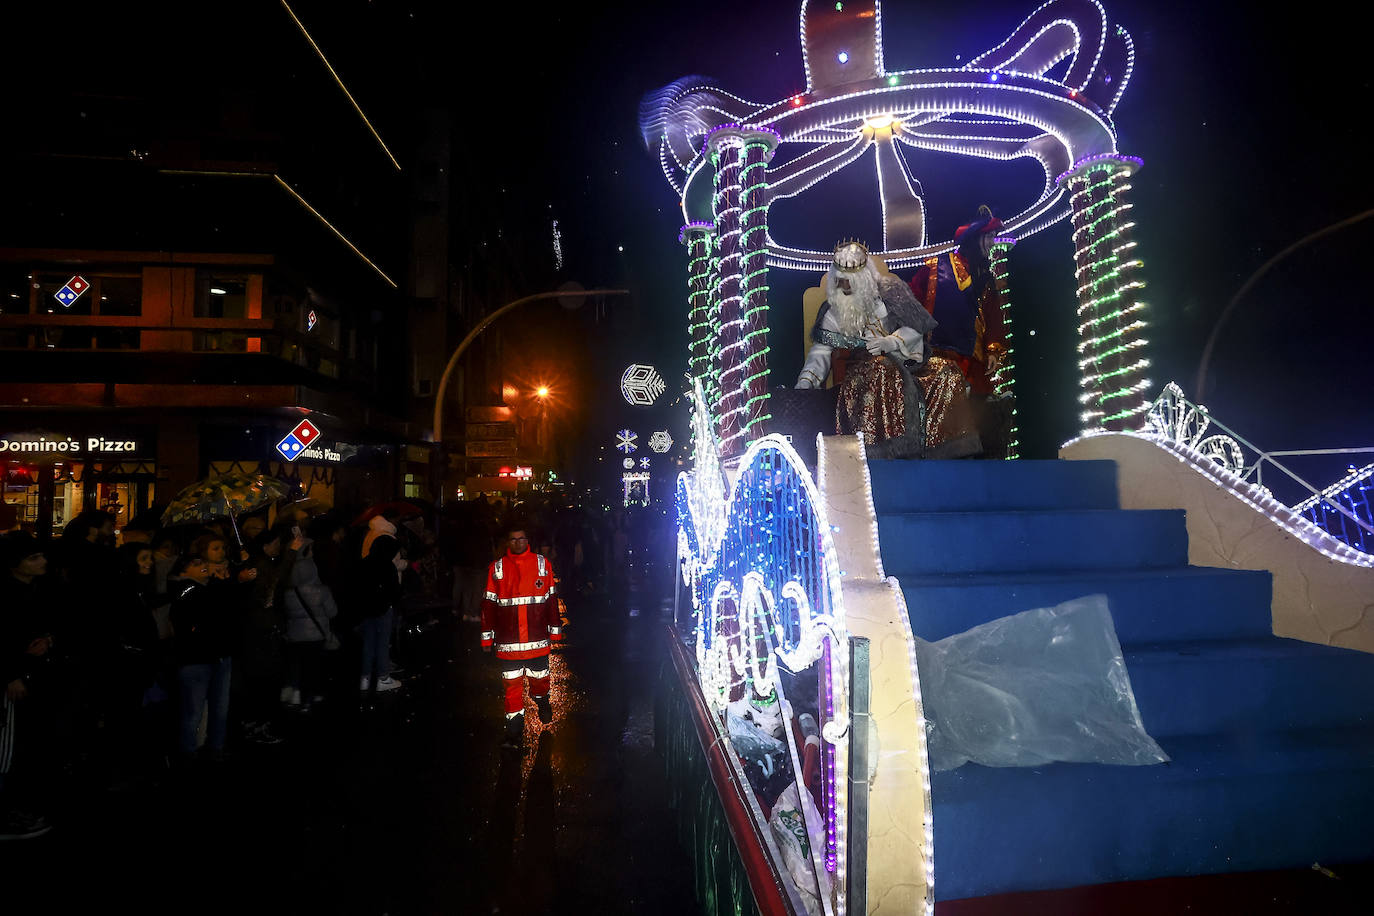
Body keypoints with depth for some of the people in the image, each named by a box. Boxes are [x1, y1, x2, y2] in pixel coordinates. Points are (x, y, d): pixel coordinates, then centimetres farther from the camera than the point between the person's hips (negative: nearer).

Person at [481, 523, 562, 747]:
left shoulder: (543, 564, 2)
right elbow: (489, 605, 5)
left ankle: (542, 701, 45)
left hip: (537, 639, 0)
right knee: (512, 684, 3)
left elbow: (551, 600, 6)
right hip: (508, 641, 0)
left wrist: (555, 631, 7)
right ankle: (514, 732, 15)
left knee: (540, 677, 11)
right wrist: (487, 637, 4)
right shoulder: (496, 568, 2)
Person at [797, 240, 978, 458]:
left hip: (903, 359, 1)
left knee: (946, 371, -24)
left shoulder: (889, 290, 4)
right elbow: (821, 349, 2)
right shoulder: (834, 308, 8)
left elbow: (918, 326, 1)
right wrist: (805, 380, -13)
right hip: (864, 364, -1)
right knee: (882, 373, -37)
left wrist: (891, 342, -17)